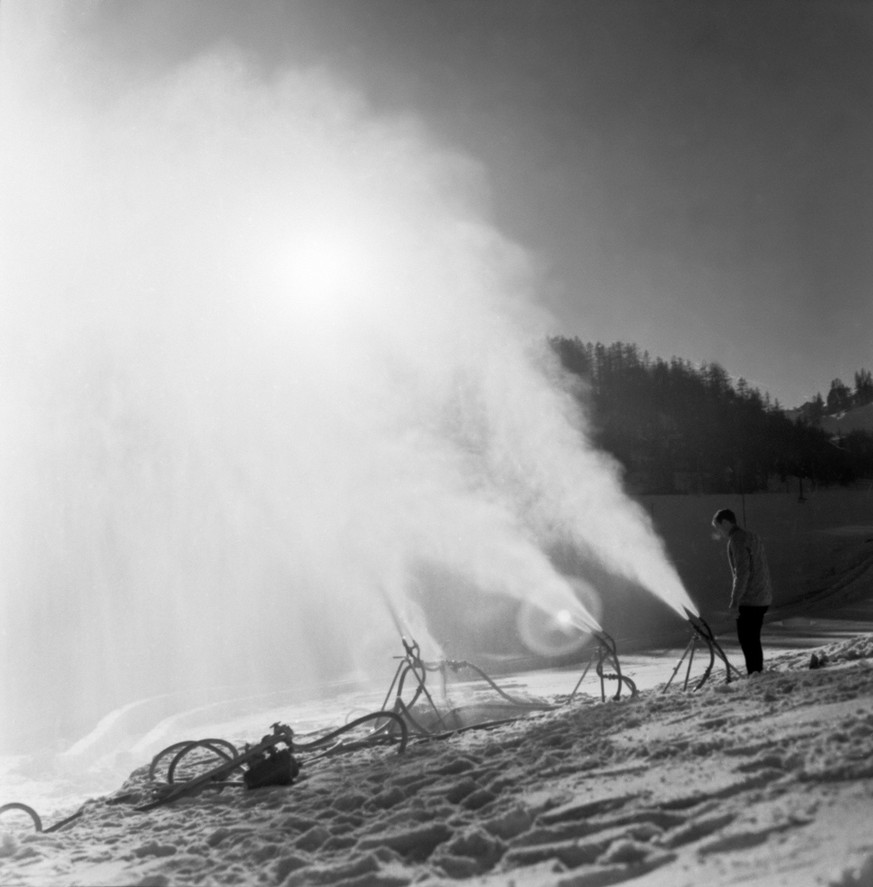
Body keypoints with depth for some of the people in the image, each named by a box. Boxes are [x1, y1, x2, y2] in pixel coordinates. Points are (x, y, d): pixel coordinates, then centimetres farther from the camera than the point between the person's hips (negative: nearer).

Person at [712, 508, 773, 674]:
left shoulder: (737, 539, -13)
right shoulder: (754, 537, 16)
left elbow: (742, 572, -20)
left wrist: (735, 601, -18)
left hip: (749, 600, -9)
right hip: (764, 598, 9)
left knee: (747, 641, -3)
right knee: (753, 640, 16)